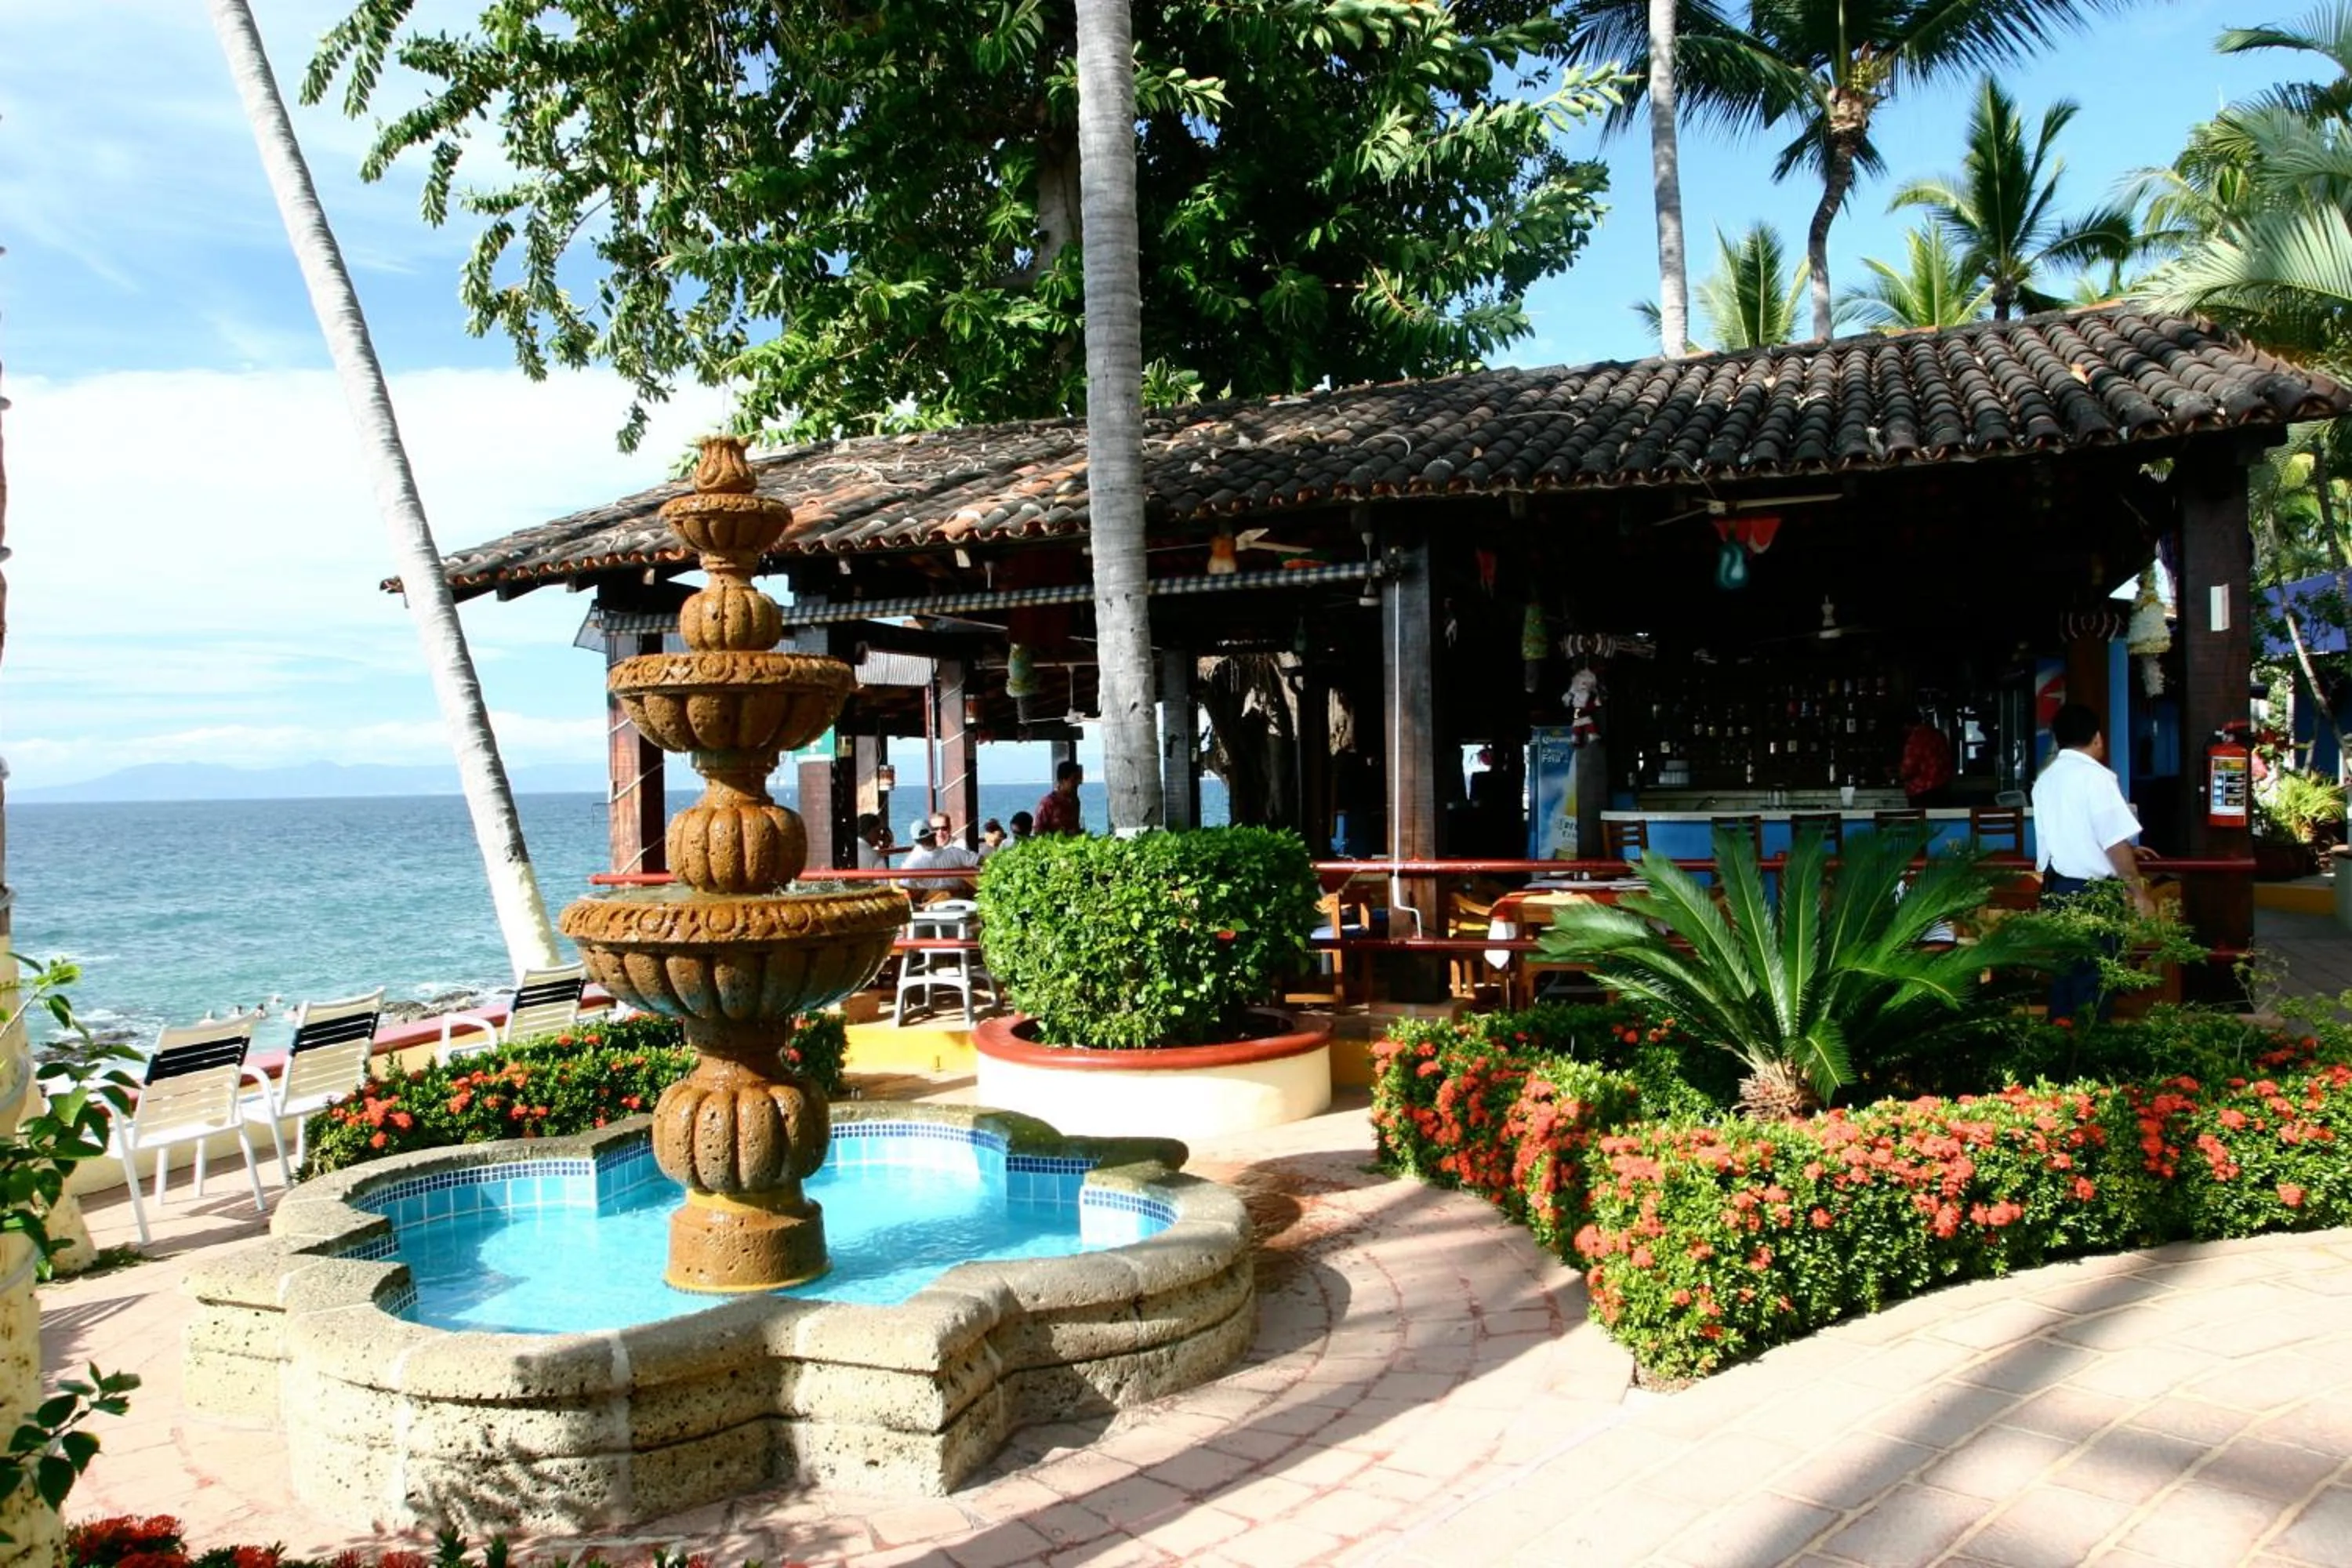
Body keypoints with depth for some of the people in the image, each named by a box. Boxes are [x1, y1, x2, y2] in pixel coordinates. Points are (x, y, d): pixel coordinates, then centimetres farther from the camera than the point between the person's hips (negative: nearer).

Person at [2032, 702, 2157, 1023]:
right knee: (2094, 979, 1)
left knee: (2064, 970, 15)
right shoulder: (2095, 776, -14)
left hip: (2055, 888, 7)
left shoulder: (2046, 778, 10)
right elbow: (2116, 843, -17)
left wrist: (2126, 851, 33)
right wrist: (2140, 894, -10)